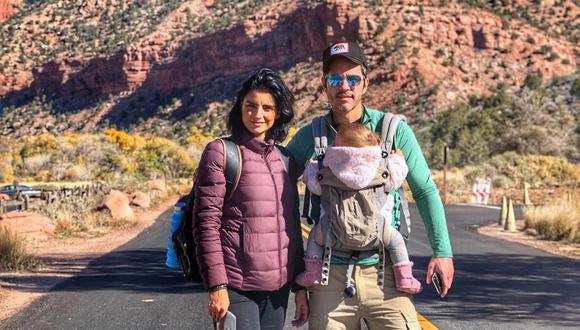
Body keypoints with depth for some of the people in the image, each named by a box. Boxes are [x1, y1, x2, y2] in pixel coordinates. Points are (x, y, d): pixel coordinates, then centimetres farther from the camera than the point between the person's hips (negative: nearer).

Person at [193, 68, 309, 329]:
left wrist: (300, 287, 13)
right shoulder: (220, 152, -5)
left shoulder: (284, 159, 12)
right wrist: (217, 287, -14)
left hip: (278, 290, 5)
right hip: (236, 289, -5)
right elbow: (206, 224, -9)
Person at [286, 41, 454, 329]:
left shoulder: (393, 130, -1)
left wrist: (442, 251, -1)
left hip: (383, 273, -1)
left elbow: (425, 192, 4)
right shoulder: (309, 137, 2)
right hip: (329, 276, 1)